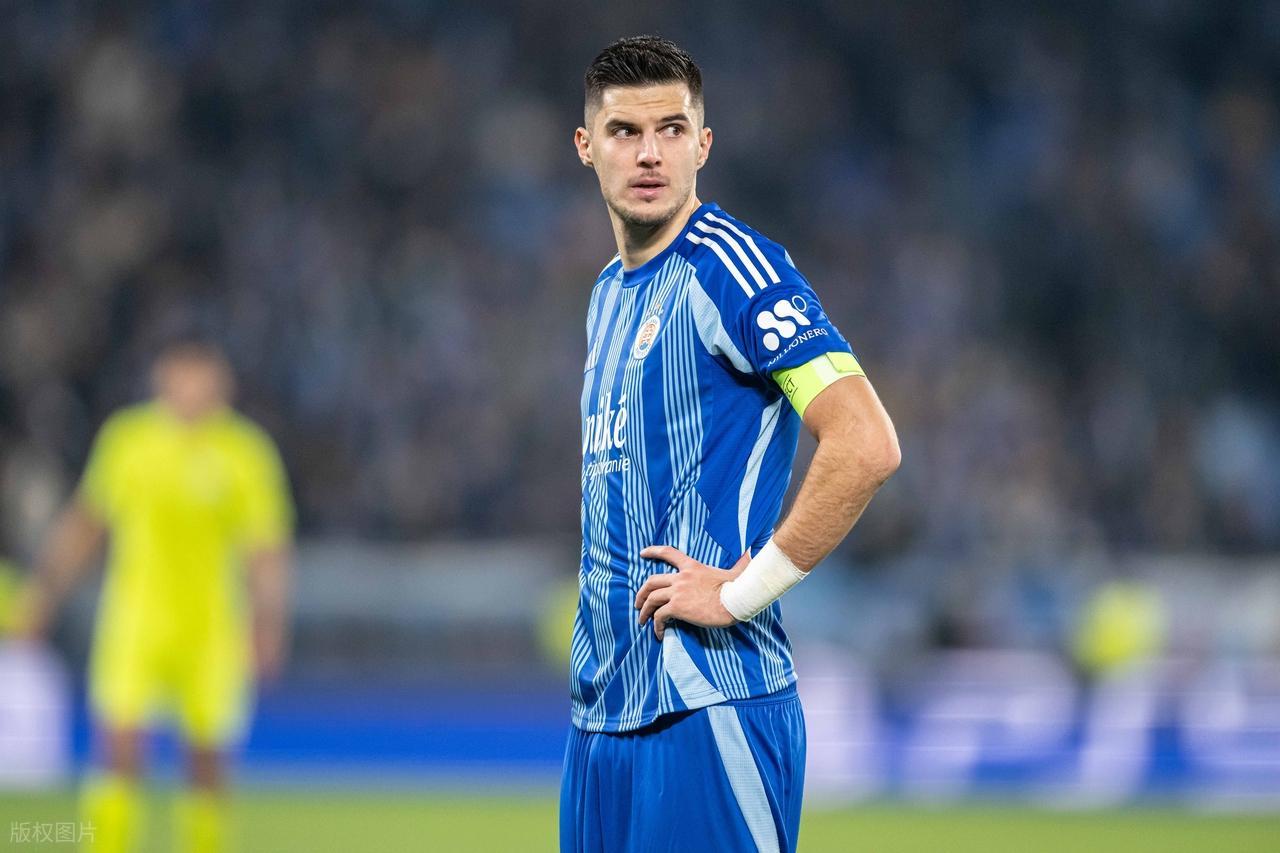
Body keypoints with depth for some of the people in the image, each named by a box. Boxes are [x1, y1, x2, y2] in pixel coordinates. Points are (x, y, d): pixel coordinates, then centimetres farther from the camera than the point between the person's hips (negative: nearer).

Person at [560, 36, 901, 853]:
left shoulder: (730, 267, -10)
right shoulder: (611, 293, 17)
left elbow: (867, 446, -20)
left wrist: (743, 592, -16)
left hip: (706, 701, -8)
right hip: (603, 698, 8)